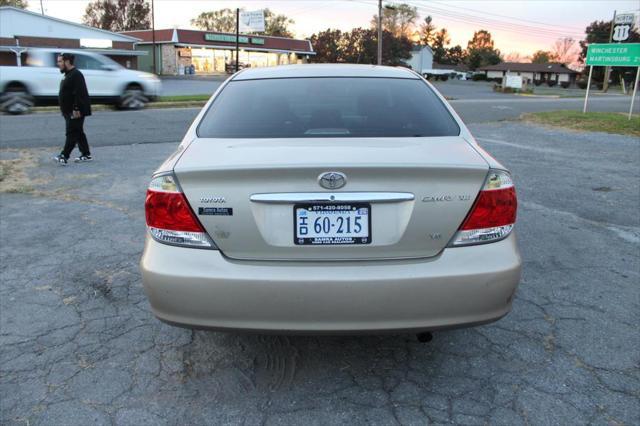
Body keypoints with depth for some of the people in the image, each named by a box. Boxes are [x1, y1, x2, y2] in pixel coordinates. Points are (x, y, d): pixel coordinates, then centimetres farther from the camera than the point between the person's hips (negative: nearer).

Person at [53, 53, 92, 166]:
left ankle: (64, 157, -10)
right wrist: (66, 110, 23)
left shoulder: (76, 75, -16)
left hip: (75, 112, -11)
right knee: (79, 133, 12)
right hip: (70, 112, 11)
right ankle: (86, 155, 18)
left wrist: (76, 109, -27)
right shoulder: (68, 74, 18)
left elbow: (79, 94, -24)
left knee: (71, 134, -9)